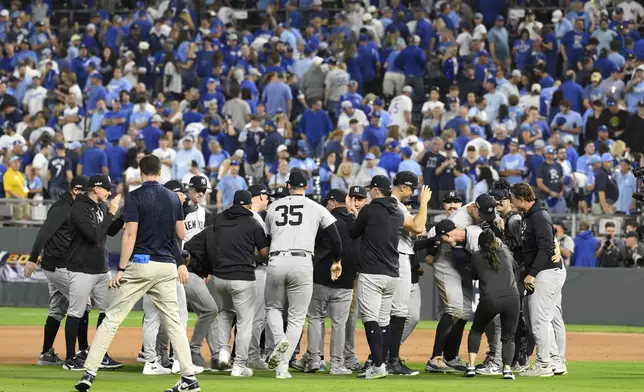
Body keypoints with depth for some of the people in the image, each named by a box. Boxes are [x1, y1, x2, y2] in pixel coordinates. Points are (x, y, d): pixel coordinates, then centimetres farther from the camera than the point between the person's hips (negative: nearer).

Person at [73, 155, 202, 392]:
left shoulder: (135, 197, -7)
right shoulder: (173, 198, 8)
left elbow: (130, 234, -12)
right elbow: (181, 234, 12)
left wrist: (121, 269, -11)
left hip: (140, 264, -4)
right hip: (167, 265, 4)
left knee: (112, 318, -2)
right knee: (173, 320, 10)